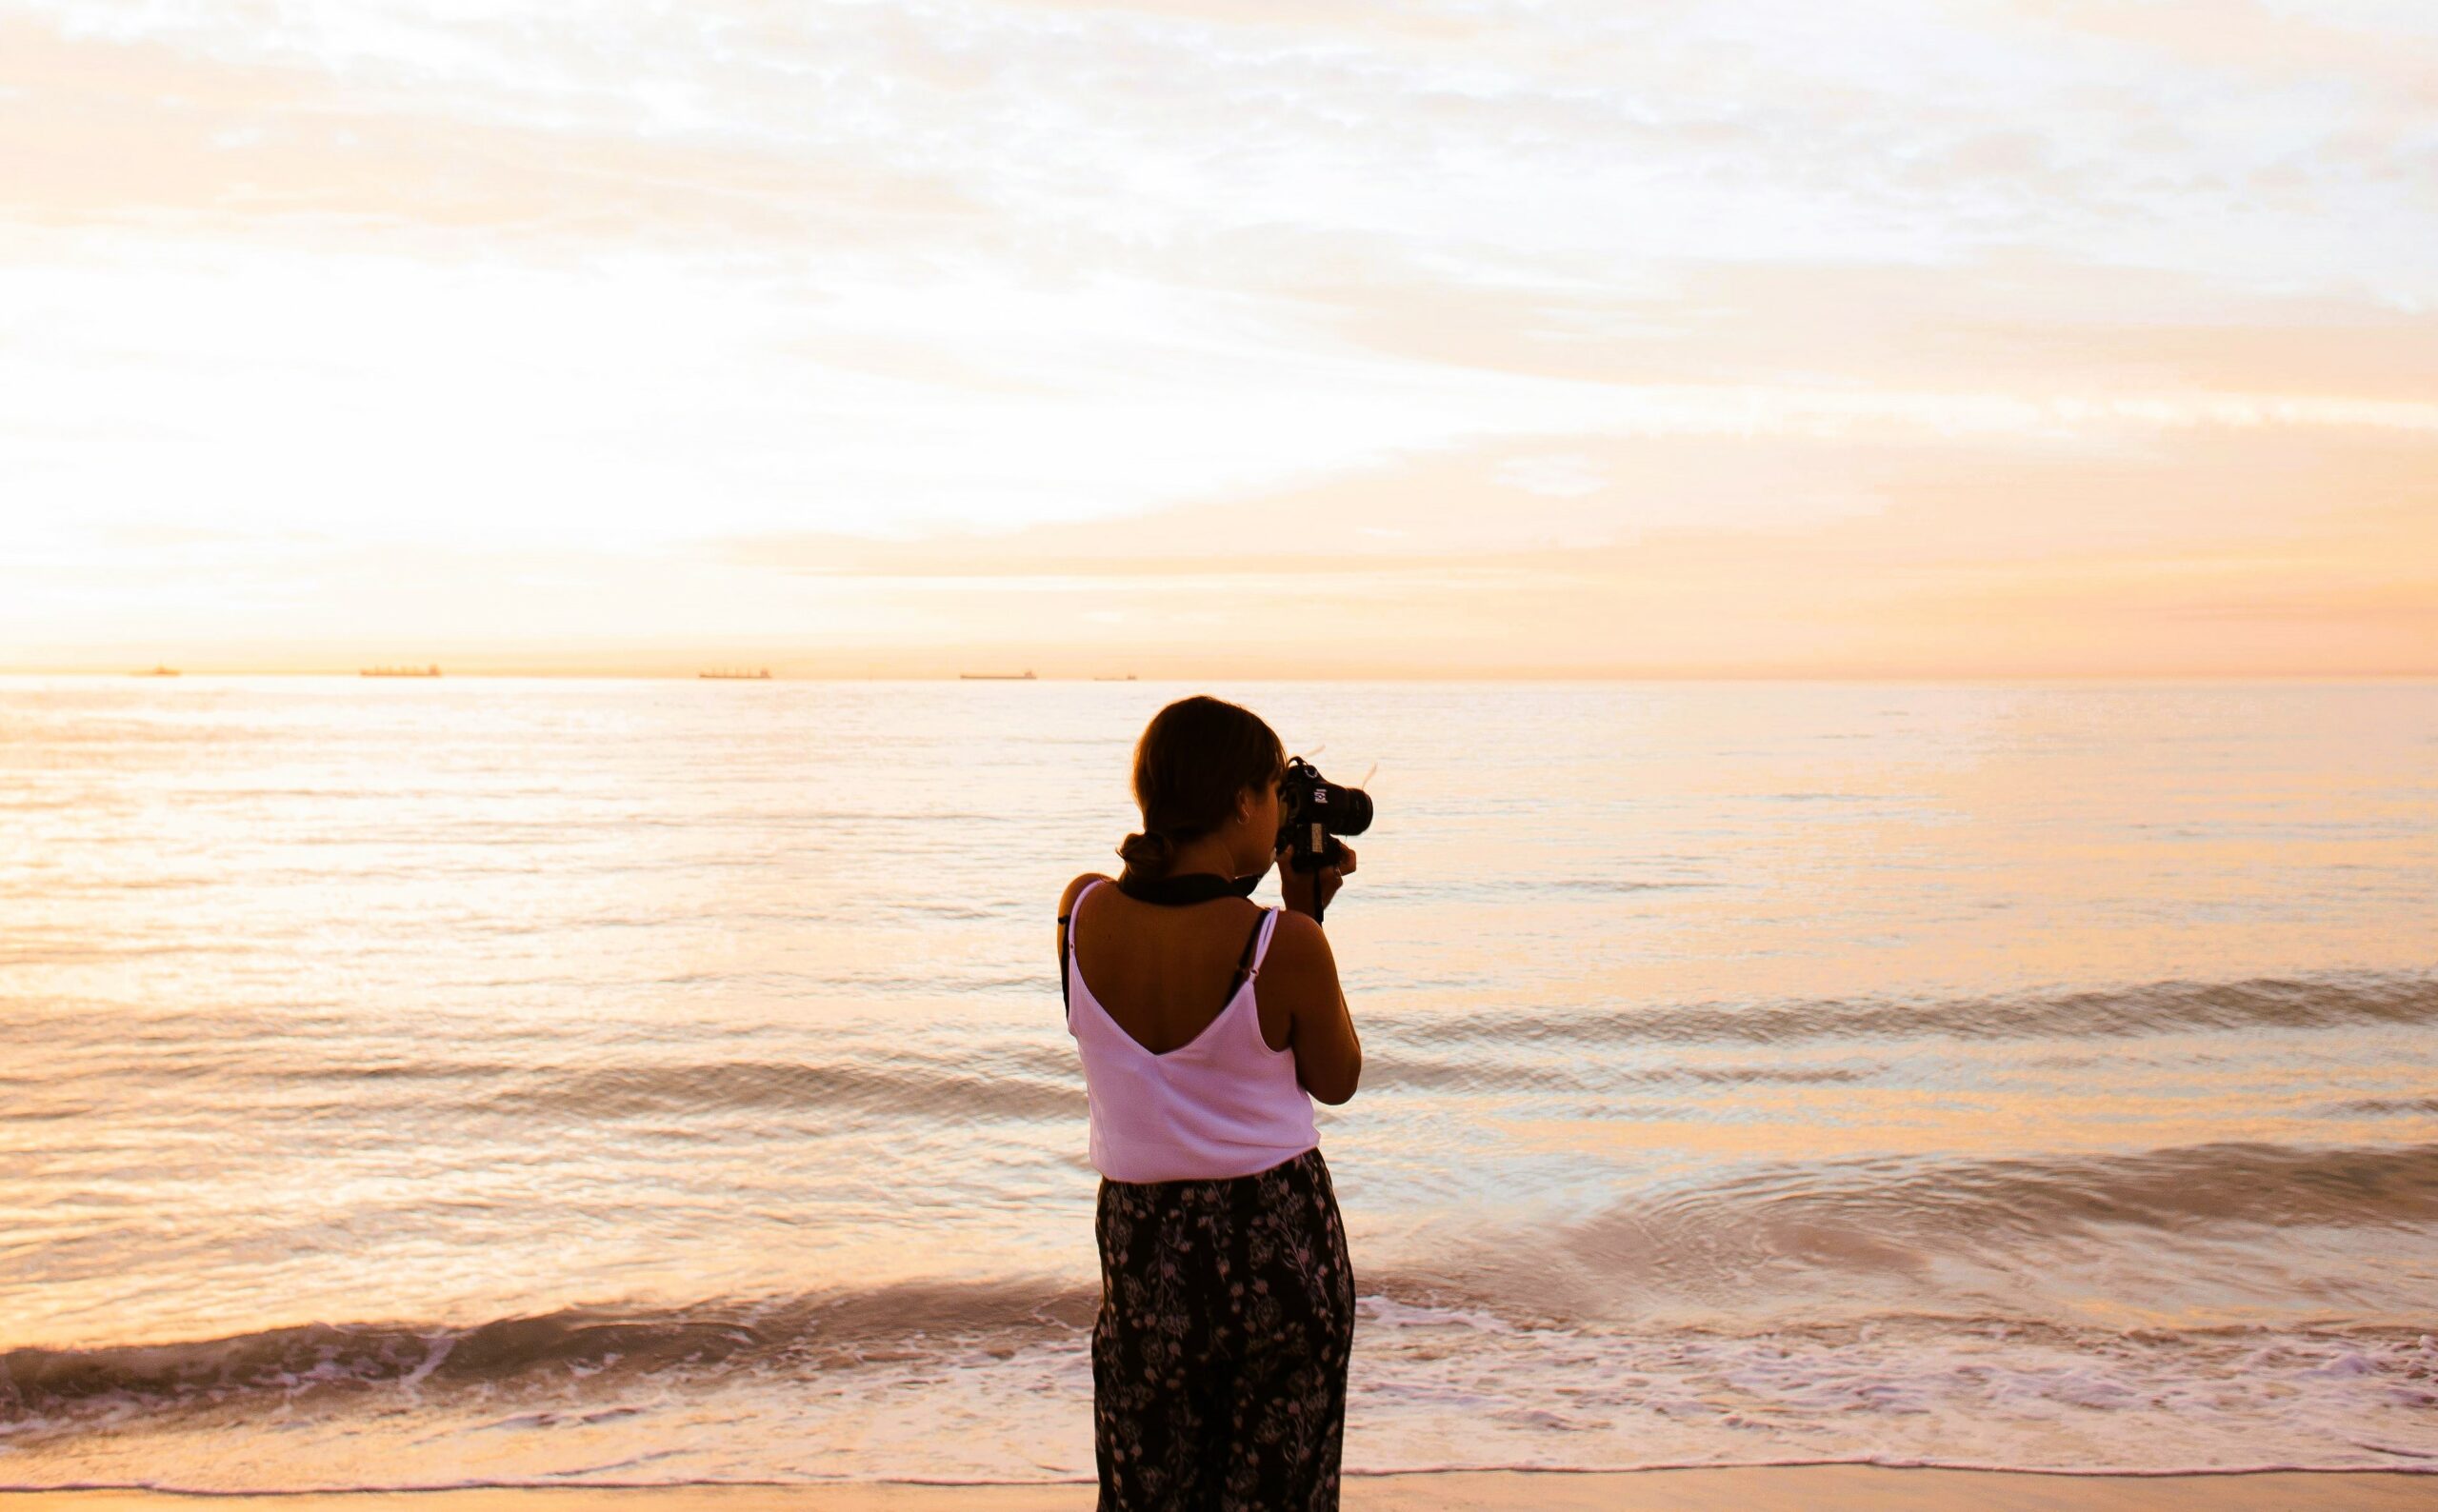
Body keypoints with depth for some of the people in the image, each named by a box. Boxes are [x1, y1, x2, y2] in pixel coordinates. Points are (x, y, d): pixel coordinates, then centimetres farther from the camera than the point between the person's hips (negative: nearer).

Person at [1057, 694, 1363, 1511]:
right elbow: (1336, 1081, -2)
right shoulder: (1286, 945, -19)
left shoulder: (1082, 912, -9)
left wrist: (1239, 883, 11)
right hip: (1282, 1240, -3)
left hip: (1142, 1246, 3)